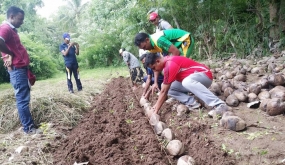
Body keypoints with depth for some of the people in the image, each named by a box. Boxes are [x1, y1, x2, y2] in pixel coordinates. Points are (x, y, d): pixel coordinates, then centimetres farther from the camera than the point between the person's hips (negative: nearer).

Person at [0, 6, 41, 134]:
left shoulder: (11, 30, 18)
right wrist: (10, 54, -17)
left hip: (21, 68, 10)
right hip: (17, 69, -10)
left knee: (24, 98, 13)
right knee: (23, 99, -5)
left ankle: (29, 124, 22)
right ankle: (28, 128, 2)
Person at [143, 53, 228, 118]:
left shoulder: (170, 65, -24)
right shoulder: (166, 62, 6)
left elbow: (164, 91, -22)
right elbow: (164, 89, 10)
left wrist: (156, 110, -17)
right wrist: (156, 104, 7)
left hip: (205, 75, -9)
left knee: (187, 82, -42)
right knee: (170, 89, -1)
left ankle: (220, 105, -41)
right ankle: (193, 103, -11)